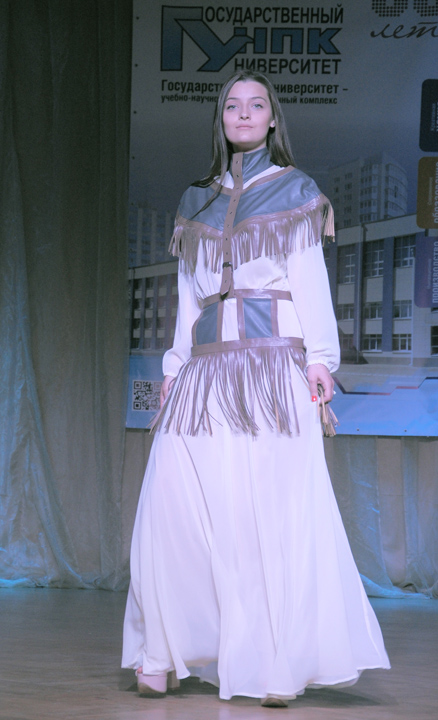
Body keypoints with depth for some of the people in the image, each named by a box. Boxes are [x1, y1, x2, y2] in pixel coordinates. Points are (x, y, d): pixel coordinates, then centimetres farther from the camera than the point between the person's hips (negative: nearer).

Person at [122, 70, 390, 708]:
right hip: (207, 370, 4)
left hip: (272, 364, -3)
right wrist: (175, 365, 13)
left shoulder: (295, 191, 10)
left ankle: (277, 668, -7)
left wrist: (320, 356, -8)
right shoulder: (197, 201, 19)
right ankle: (164, 653, -2)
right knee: (176, 504, -9)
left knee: (275, 509, -10)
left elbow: (311, 278, 3)